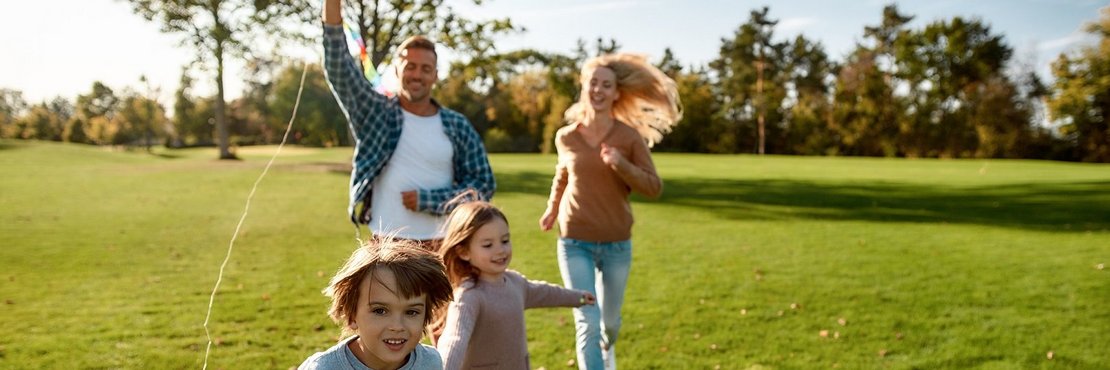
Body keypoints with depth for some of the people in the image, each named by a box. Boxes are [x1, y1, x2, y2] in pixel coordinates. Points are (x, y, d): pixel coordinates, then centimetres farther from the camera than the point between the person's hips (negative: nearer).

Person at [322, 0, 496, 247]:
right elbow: (337, 66, -7)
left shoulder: (457, 127, 3)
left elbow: (483, 184, 2)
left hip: (441, 246, 1)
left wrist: (428, 200, -10)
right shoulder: (375, 113, 2)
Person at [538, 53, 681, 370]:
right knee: (587, 323, -11)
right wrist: (552, 209, 27)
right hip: (575, 242, 0)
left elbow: (654, 188, -7)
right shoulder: (566, 136, -3)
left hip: (617, 244, 1)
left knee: (610, 320, 19)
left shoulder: (630, 137, -7)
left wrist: (622, 165, -23)